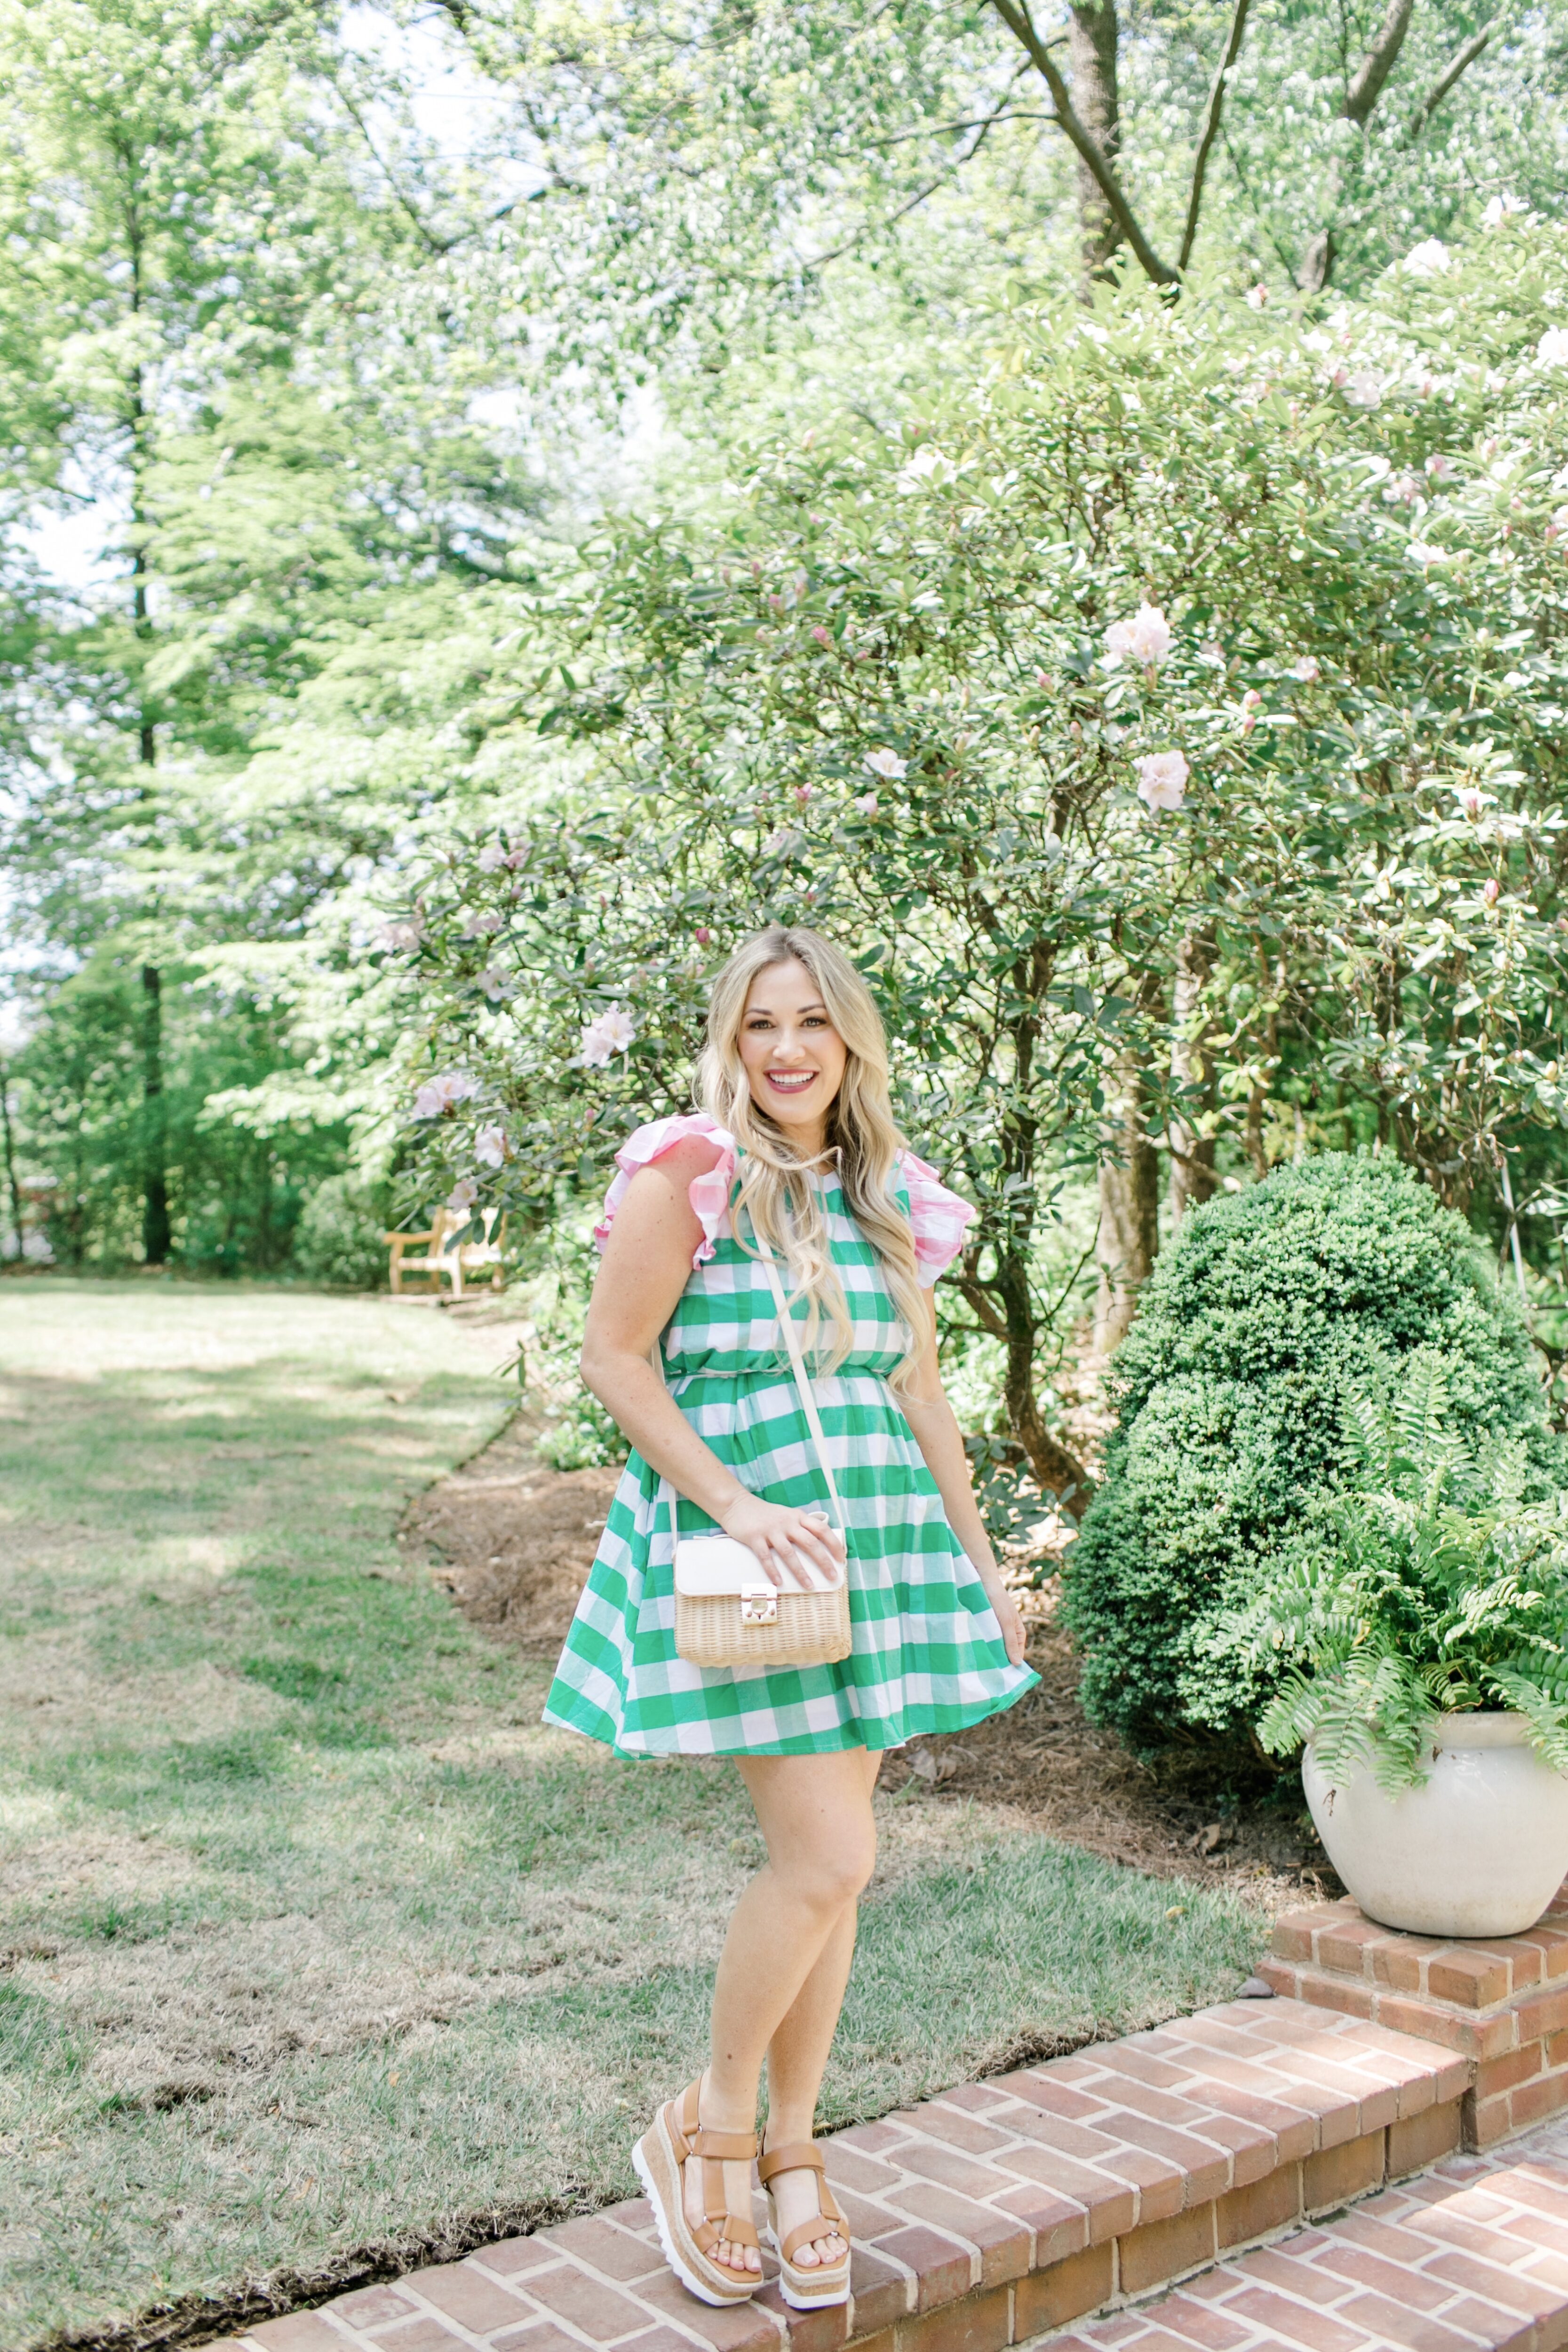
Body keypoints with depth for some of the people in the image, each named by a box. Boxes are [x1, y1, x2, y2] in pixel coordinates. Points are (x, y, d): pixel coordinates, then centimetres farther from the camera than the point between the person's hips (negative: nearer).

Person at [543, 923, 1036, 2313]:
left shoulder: (891, 1197, 11)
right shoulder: (689, 1171, -7)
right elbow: (614, 1358, -8)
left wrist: (978, 1556, 16)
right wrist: (733, 1501, -16)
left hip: (875, 1543, 6)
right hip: (741, 1548, -6)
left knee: (829, 1859, 10)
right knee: (826, 1859, -10)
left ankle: (791, 2146, 27)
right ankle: (706, 2129, 14)